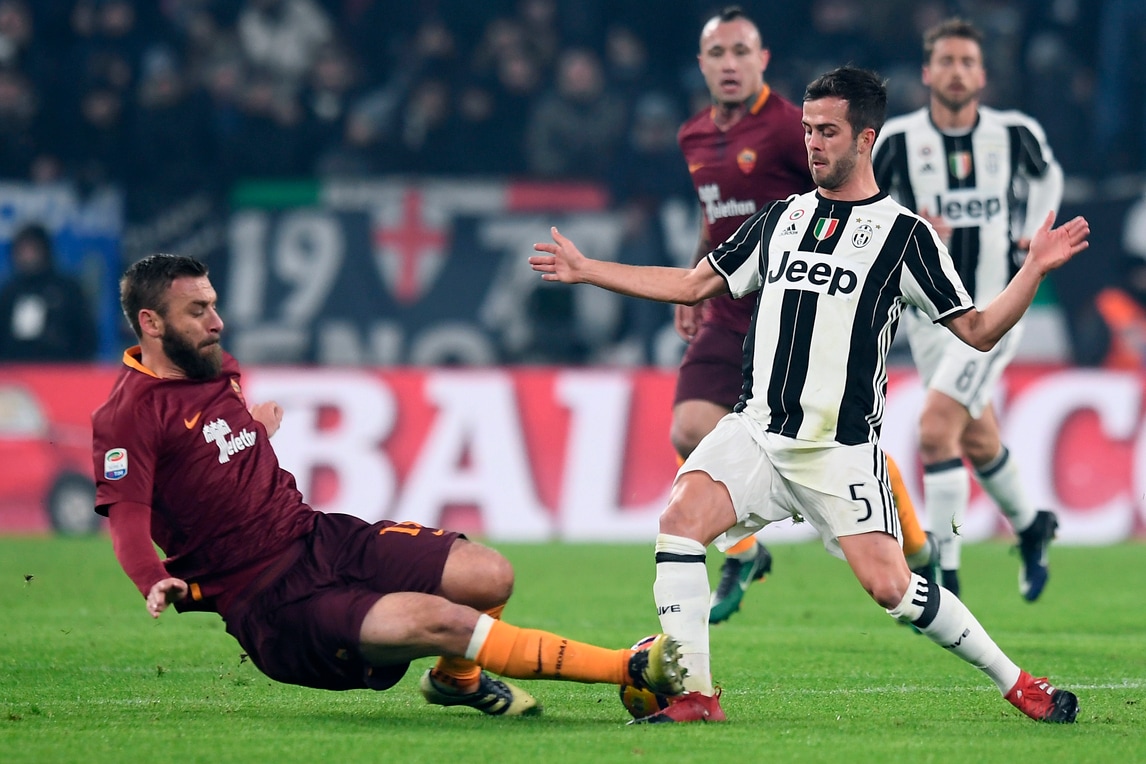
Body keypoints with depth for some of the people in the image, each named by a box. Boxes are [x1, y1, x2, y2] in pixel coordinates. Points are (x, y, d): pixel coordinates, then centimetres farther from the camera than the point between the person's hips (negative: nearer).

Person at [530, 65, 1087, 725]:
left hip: (843, 449, -4)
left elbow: (979, 331, -3)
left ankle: (1015, 682, 6)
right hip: (757, 431, 4)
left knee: (888, 585, -13)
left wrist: (1035, 269, -18)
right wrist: (587, 269, 23)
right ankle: (695, 696, -17)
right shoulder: (781, 219, 14)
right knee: (682, 517, -20)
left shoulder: (904, 234, -1)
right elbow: (695, 284, 23)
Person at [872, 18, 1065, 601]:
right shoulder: (899, 139, -5)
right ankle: (1031, 526, 44)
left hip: (996, 307, -3)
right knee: (978, 441, 15)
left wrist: (1035, 232, 6)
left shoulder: (1015, 134, -3)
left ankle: (943, 574, -14)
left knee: (936, 427, -18)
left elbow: (1047, 175, 19)